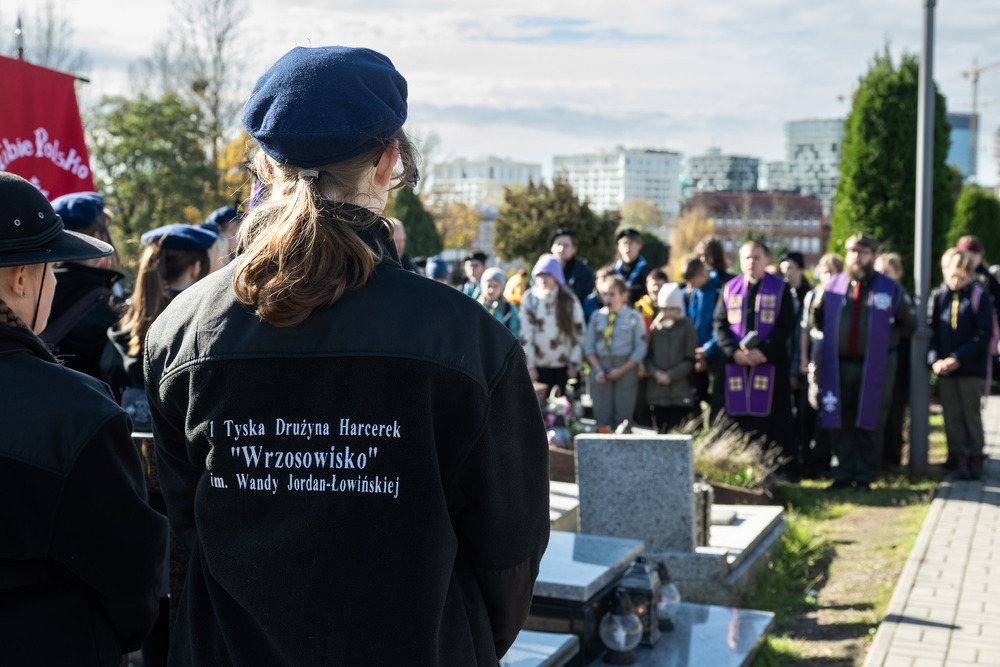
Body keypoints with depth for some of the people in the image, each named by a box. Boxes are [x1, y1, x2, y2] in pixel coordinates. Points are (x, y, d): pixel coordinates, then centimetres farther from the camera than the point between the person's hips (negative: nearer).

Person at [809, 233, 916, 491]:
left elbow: (909, 324, 11)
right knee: (840, 424, 5)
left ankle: (865, 477, 10)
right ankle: (843, 474, 15)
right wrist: (816, 307, 2)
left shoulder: (890, 289, 3)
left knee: (870, 424, 2)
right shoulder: (833, 286, 9)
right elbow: (816, 322, 17)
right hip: (838, 365, 2)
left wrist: (887, 338, 5)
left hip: (874, 367, -2)